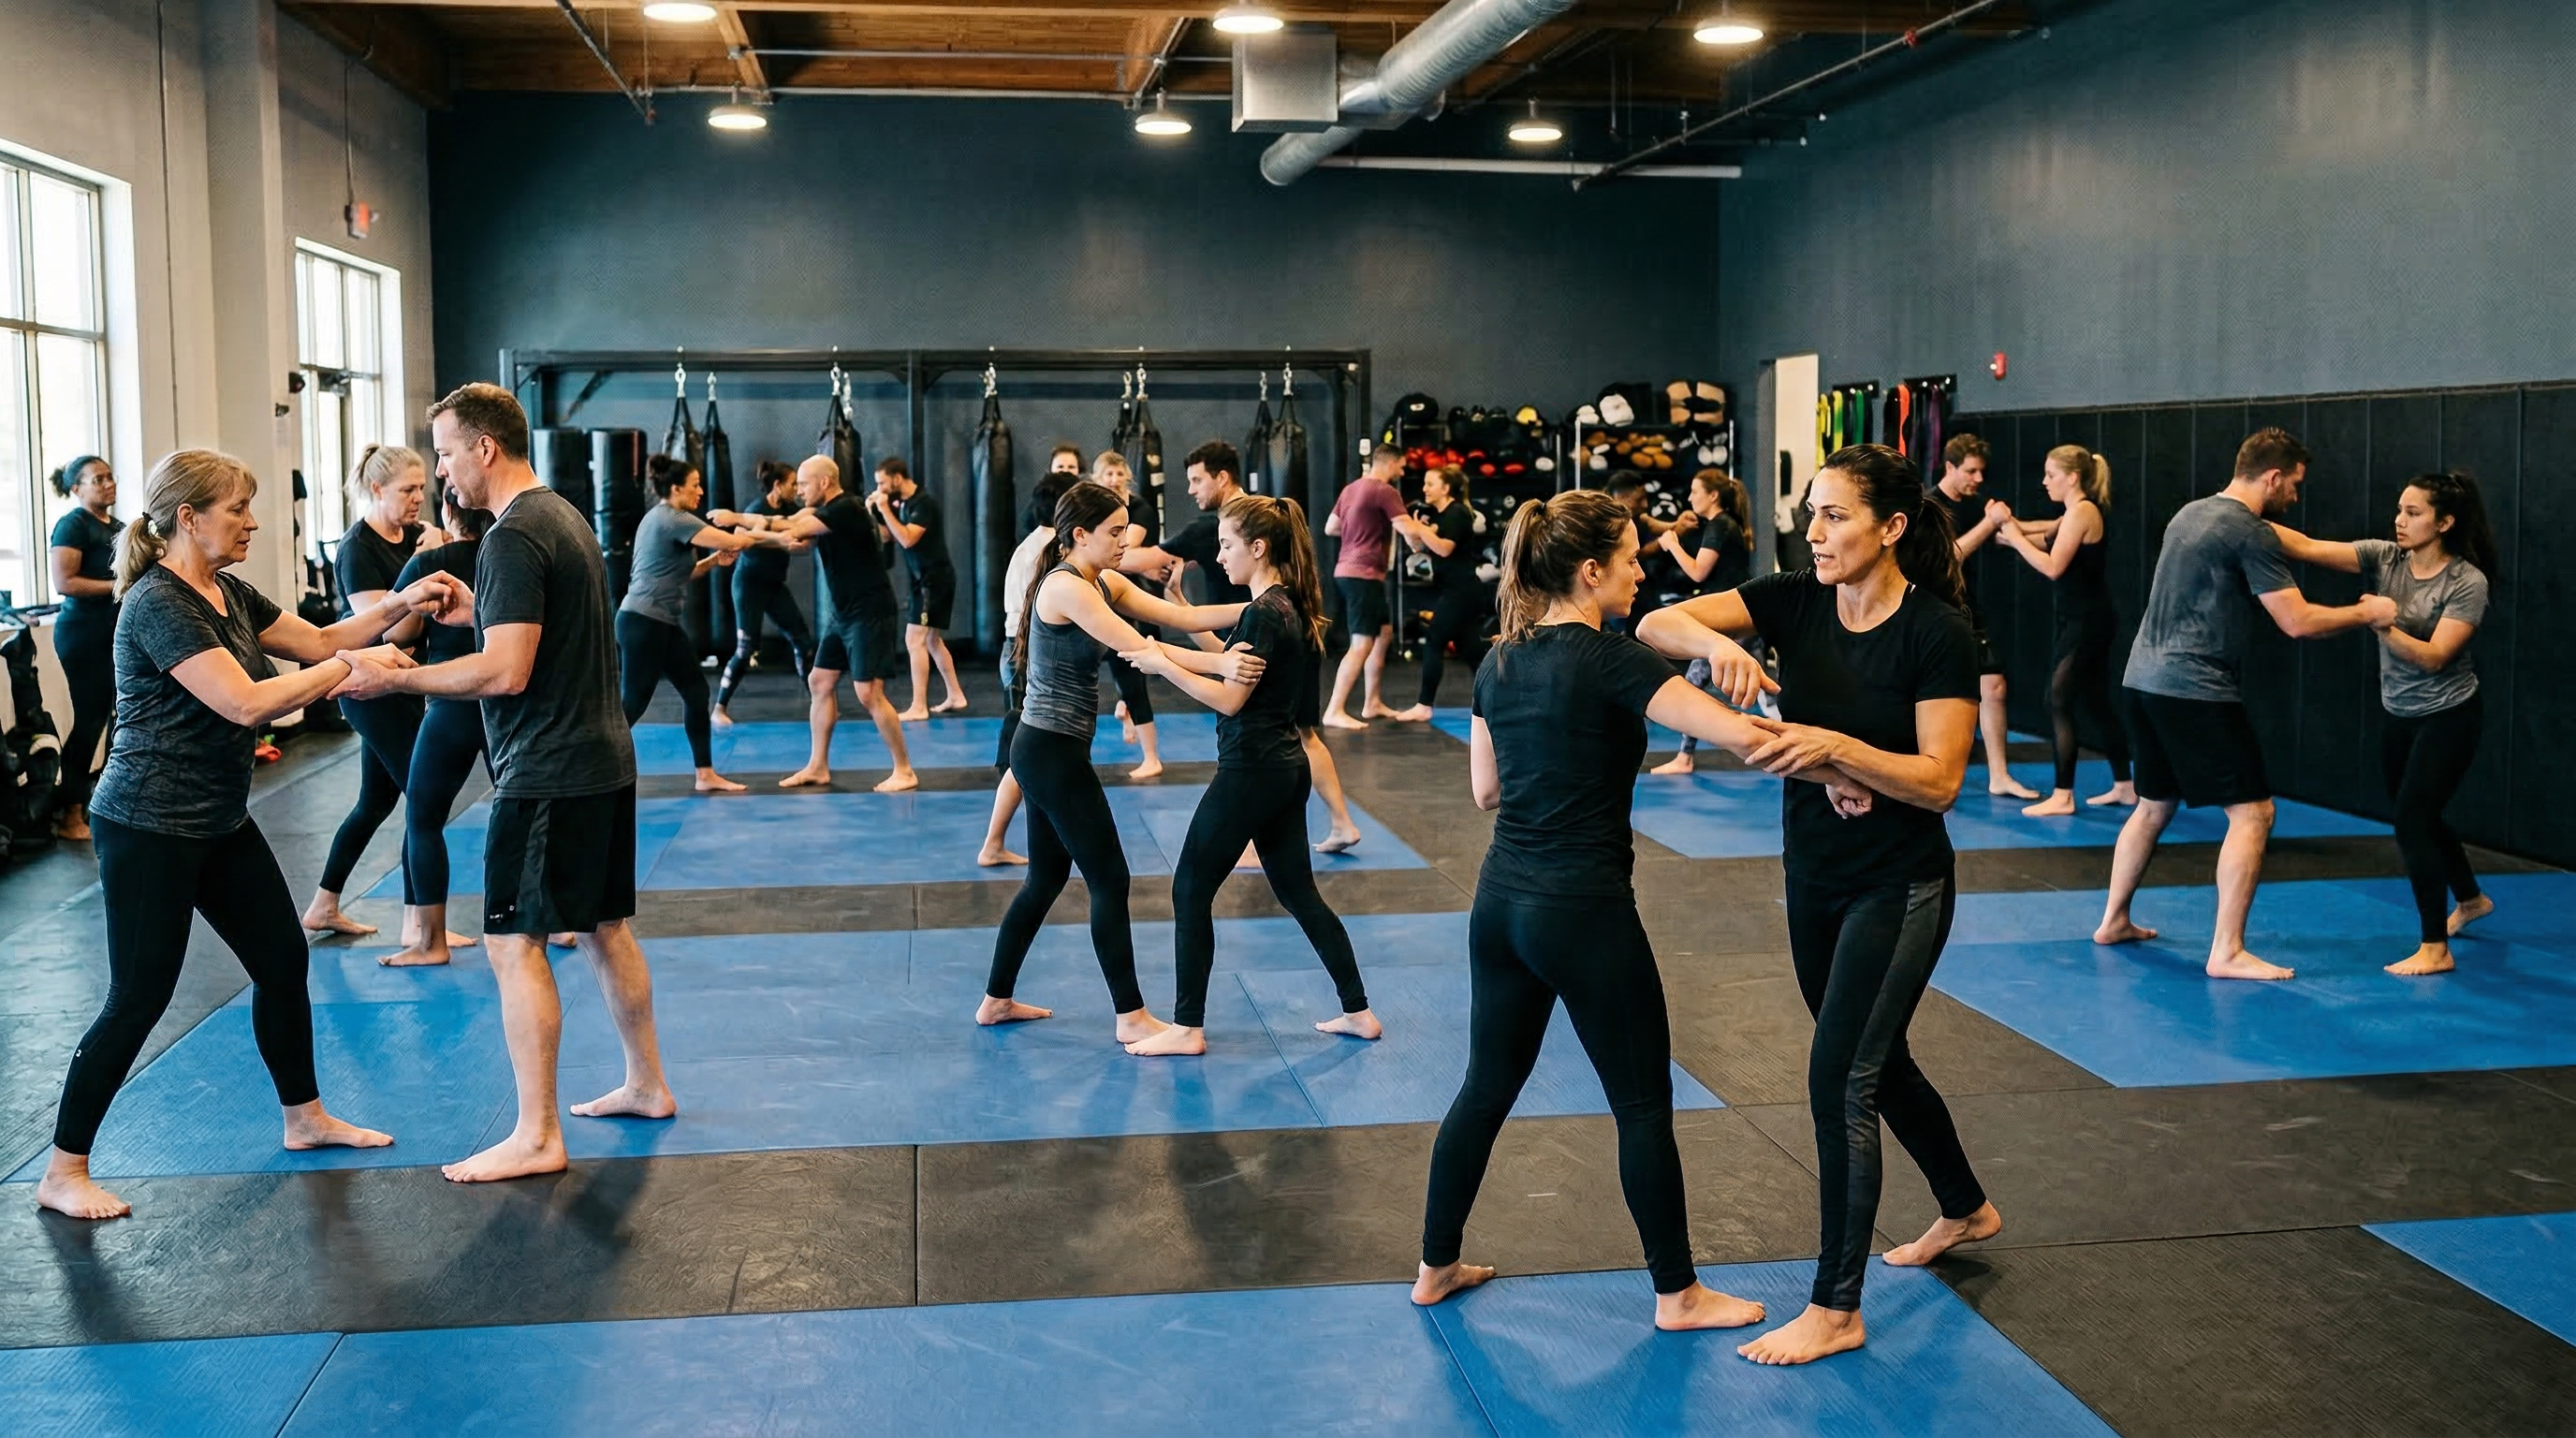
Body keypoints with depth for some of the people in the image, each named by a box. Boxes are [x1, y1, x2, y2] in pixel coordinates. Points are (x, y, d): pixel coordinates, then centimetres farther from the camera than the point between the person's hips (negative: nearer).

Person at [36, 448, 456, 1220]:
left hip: (220, 821, 9)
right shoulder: (158, 604, -21)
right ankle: (62, 1171, 9)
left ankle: (306, 1116, 30)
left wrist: (399, 604, -2)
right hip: (149, 828, -9)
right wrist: (354, 667, -24)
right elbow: (245, 702, -29)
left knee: (283, 960, 14)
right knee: (139, 998, -4)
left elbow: (317, 642, 12)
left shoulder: (227, 594, 8)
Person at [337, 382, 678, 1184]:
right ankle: (647, 1085, 29)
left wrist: (394, 678, -18)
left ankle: (537, 1137, -2)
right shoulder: (564, 516, 13)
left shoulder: (513, 539, -18)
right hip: (603, 757, 10)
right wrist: (479, 612, 15)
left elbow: (506, 671, -24)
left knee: (514, 943, -5)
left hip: (549, 772, -10)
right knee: (604, 928, 19)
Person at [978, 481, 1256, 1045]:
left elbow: (1185, 617, 2)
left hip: (1047, 752, 10)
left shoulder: (1105, 583, 10)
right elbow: (1139, 648, -27)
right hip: (1051, 752, -10)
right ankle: (1131, 1017, 4)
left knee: (1046, 878, 18)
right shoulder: (1066, 587, -18)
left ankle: (997, 999, 29)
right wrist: (1220, 663, -36)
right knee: (1109, 880, -4)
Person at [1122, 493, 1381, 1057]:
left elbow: (1229, 698, -19)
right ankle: (1358, 1011, 19)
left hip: (1251, 770, -10)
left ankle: (1187, 1028, 6)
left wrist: (1163, 664, -16)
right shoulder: (1290, 607, 11)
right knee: (1298, 891, 16)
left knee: (1191, 888, 0)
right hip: (1286, 766, 10)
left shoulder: (1265, 614, -18)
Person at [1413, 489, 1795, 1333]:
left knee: (1486, 1087, 18)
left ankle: (1436, 1268, 26)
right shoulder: (1611, 662, -16)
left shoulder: (1500, 662, 6)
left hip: (1501, 903, 7)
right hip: (1585, 912, -7)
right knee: (1643, 1103, 7)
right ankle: (1677, 1293, 19)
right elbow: (1740, 735, -24)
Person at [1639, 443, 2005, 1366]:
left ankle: (1835, 1310, 5)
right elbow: (1658, 624, -15)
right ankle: (1966, 1210, 47)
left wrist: (1834, 745, -35)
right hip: (1814, 876, 7)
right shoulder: (1796, 602, -5)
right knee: (1877, 1062, 21)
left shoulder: (1937, 633, -18)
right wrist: (1715, 641, -37)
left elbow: (1938, 780, -22)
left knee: (1840, 1078, -8)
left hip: (1898, 889, -7)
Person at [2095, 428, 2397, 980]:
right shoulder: (2250, 533, -13)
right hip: (2196, 690, -9)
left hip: (2146, 680, 9)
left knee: (2155, 805, 22)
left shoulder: (2191, 514, 15)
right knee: (2252, 812, -5)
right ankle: (2227, 952, -6)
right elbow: (2297, 622, -14)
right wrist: (2366, 613, 0)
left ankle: (2114, 920, 29)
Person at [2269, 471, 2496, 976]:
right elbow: (2308, 548, -18)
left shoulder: (2467, 582, -19)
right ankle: (2471, 899, 46)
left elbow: (2434, 656, -25)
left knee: (2413, 818, -12)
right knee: (2417, 817, 19)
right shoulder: (2384, 558, -7)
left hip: (2449, 718, -6)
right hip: (2399, 716, 6)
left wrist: (2380, 624, -36)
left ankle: (2435, 949, -3)